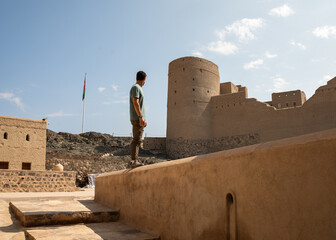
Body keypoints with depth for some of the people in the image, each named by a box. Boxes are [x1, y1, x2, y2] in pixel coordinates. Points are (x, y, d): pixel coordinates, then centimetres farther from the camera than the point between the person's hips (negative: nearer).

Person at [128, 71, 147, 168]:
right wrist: (141, 117, -22)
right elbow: (135, 103, -18)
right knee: (137, 140, -13)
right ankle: (133, 161, -15)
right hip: (137, 119, -10)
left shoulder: (138, 88, 23)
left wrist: (143, 119, 23)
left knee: (137, 140, 10)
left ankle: (135, 160, 14)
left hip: (138, 119, 10)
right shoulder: (135, 87, -7)